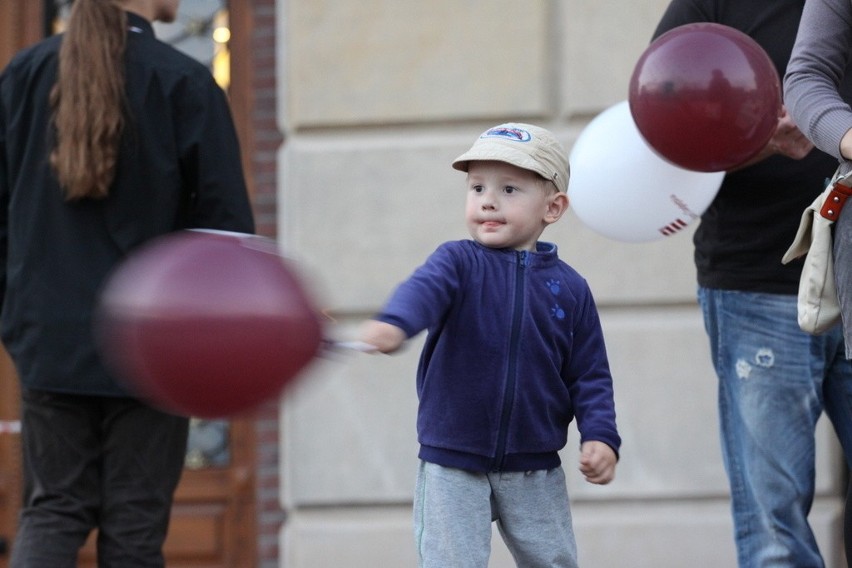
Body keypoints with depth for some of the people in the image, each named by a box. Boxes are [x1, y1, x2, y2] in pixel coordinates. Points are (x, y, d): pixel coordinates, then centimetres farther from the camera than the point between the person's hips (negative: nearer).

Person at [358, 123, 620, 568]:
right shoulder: (458, 262, -5)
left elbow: (589, 375, 5)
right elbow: (424, 289, -28)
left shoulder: (570, 288, 1)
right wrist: (393, 324, -50)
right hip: (452, 465, -2)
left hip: (534, 469, 2)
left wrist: (600, 437, -10)